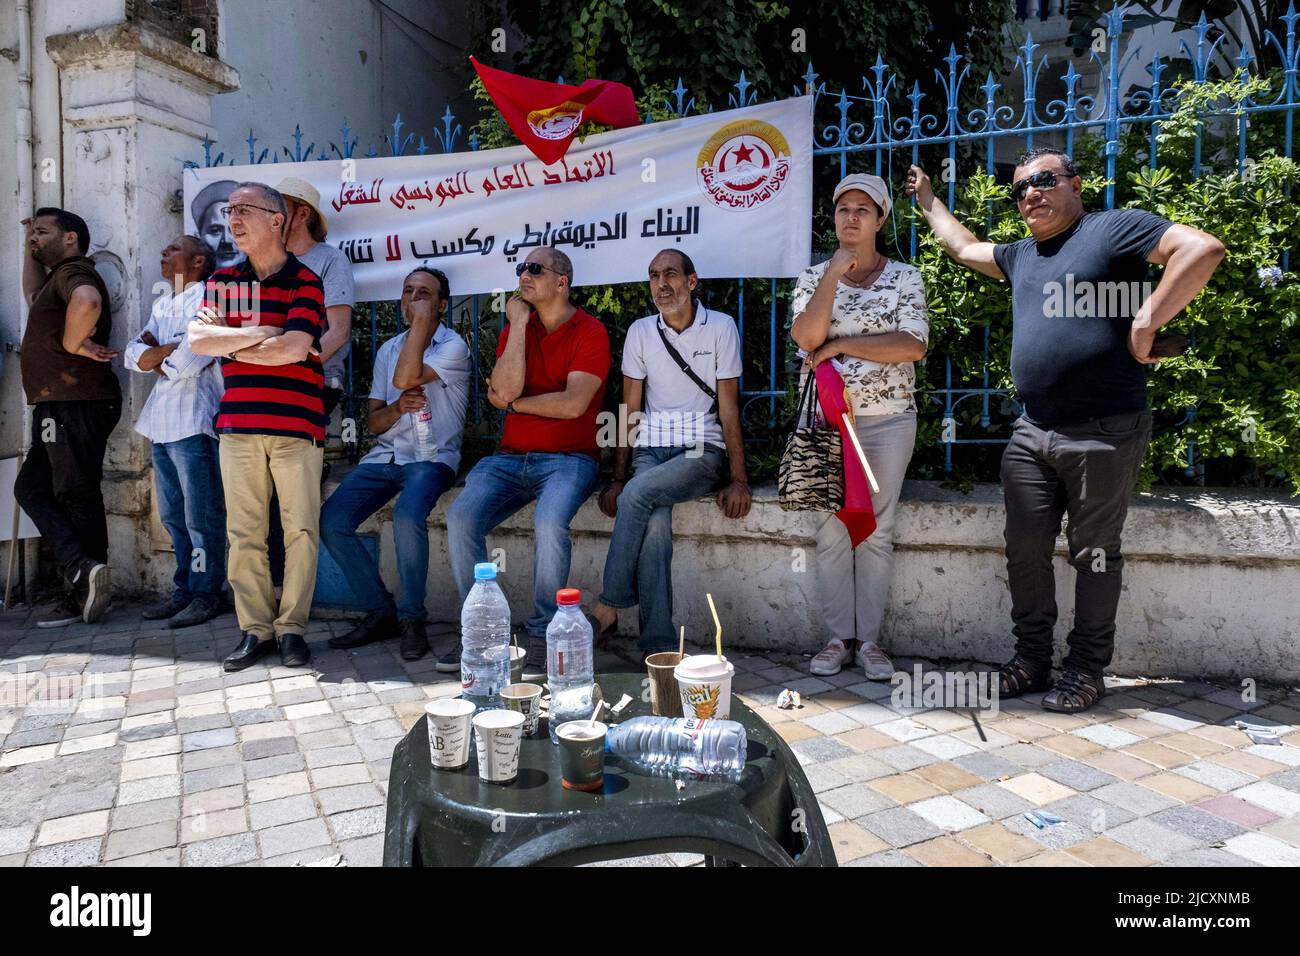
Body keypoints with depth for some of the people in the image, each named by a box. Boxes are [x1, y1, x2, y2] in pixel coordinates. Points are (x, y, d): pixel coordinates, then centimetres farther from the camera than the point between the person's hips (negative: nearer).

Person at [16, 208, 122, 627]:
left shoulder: (73, 270, -9)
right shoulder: (59, 278, 24)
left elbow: (87, 301, -34)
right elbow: (33, 296, 46)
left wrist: (73, 344, -21)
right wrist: (30, 248, 38)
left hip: (75, 403, -11)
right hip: (60, 405, 11)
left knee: (77, 496, -8)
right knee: (31, 487, 8)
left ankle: (82, 586, -3)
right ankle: (84, 571, 1)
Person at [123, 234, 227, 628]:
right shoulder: (163, 304, 20)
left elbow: (188, 360, -18)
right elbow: (134, 357, 10)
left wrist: (157, 357, 0)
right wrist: (171, 350, -7)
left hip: (193, 422, -9)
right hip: (161, 422, 9)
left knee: (200, 515, -4)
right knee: (173, 515, 12)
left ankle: (207, 593, 3)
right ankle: (184, 590, 21)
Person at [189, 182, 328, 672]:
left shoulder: (304, 282, 0)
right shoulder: (222, 281, 15)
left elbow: (294, 348, -14)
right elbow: (196, 340, 2)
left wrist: (229, 345, -3)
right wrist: (257, 335, -8)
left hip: (296, 426, -4)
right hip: (238, 424, 4)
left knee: (301, 530, -2)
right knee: (243, 531, 5)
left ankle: (291, 627, 9)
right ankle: (255, 629, 14)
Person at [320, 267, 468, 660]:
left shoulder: (453, 346, -1)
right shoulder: (388, 350, 17)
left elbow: (404, 379, -19)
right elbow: (373, 422, 13)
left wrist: (421, 322, -9)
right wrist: (397, 409, -10)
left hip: (432, 458, -6)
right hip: (385, 457, 6)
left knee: (407, 517, -35)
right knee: (331, 522, -15)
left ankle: (411, 618, -16)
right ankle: (381, 612, -1)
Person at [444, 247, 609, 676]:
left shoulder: (590, 331, -1)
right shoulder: (515, 328, 14)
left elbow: (573, 404, -14)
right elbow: (505, 388, -5)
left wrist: (512, 404, -2)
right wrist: (518, 324, -3)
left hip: (568, 458, -4)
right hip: (511, 458, 5)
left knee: (550, 523, -34)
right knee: (461, 515, -21)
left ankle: (543, 635, -15)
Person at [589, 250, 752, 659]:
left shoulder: (721, 327, 1)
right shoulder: (640, 331, 9)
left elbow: (729, 408, -2)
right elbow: (630, 409, 8)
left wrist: (738, 480, -11)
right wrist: (617, 478, -1)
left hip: (703, 451, -2)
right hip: (651, 448, 2)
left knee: (638, 494, -31)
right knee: (654, 523, -28)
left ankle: (609, 606, -19)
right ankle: (658, 646, -25)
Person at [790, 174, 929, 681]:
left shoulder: (904, 277, 5)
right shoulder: (813, 277, 8)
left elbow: (914, 346, -10)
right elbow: (806, 337, -11)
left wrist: (841, 344, -11)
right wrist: (833, 275, -13)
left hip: (888, 420, -1)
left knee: (876, 530, 3)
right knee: (832, 530, 2)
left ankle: (870, 639, 13)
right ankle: (838, 638, 13)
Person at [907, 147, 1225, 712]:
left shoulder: (1114, 228, -3)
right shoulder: (1020, 256, 19)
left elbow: (1204, 249, -16)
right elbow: (963, 247, 37)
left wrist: (1146, 322, -18)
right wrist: (927, 200, 42)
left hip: (1104, 433, -7)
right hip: (1032, 433, 7)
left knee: (1094, 555, 4)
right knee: (1025, 549, 8)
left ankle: (1087, 670, 16)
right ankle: (1032, 660, 21)